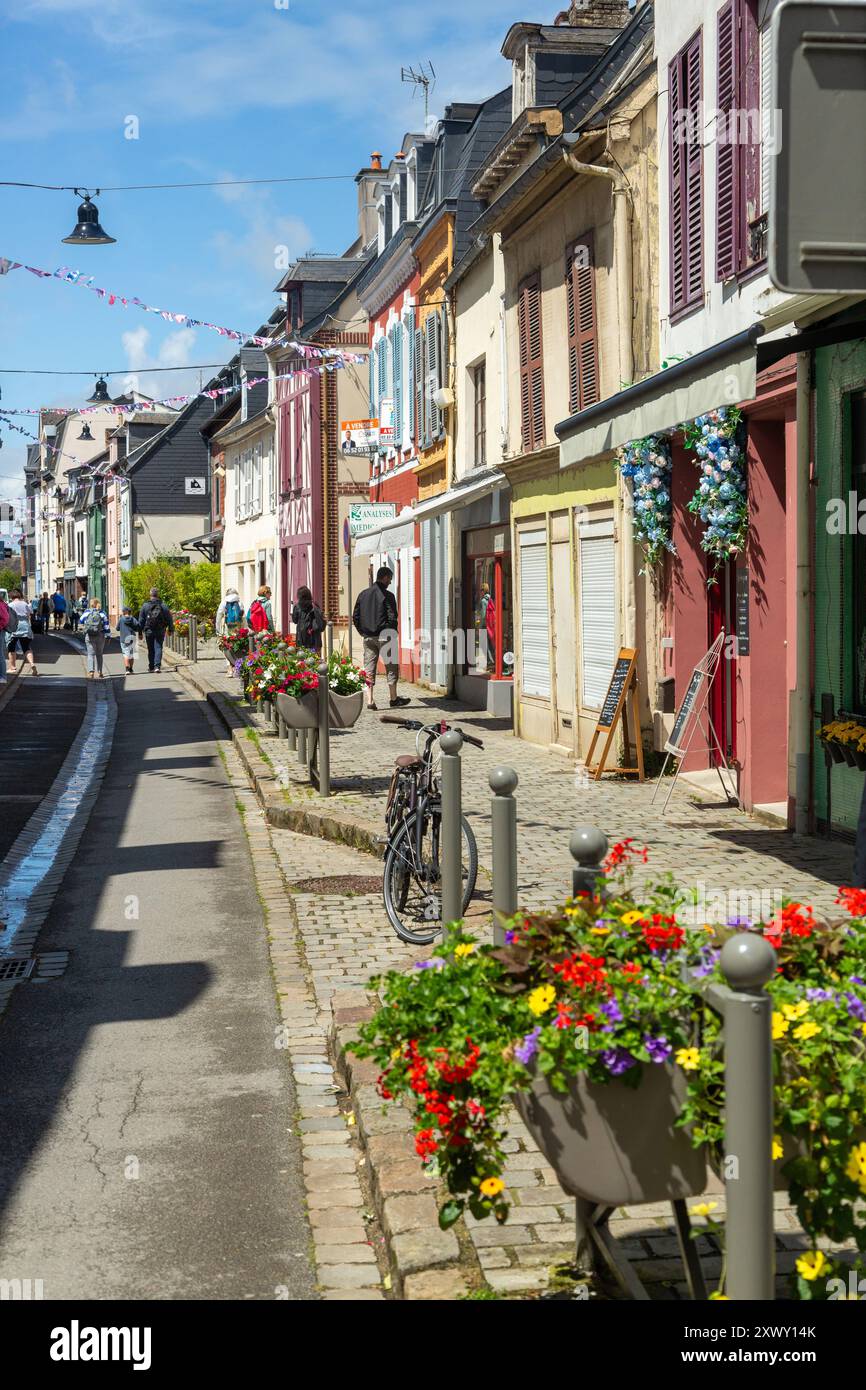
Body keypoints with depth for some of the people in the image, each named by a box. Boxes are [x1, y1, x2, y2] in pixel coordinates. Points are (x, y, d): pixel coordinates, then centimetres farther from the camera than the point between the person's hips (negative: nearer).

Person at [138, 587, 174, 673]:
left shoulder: (145, 606, -3)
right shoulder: (163, 606, -1)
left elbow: (141, 620, 1)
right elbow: (169, 619, 4)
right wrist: (171, 629, 16)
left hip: (149, 631, 0)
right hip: (160, 632, 0)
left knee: (151, 649, 11)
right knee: (158, 648, -1)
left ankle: (151, 667, 19)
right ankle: (157, 665, -15)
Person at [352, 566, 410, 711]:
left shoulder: (363, 594, 9)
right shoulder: (387, 595, -8)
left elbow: (355, 617, 10)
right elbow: (392, 617, -12)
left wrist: (363, 632, 14)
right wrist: (393, 633, -1)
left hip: (368, 638, 5)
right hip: (384, 636, -5)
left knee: (369, 669, 5)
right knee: (391, 667, 8)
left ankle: (370, 700, -2)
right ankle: (394, 698, 13)